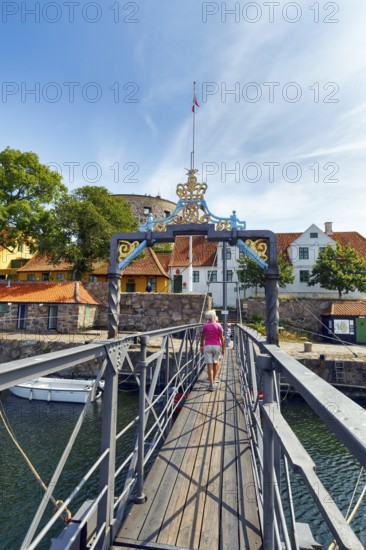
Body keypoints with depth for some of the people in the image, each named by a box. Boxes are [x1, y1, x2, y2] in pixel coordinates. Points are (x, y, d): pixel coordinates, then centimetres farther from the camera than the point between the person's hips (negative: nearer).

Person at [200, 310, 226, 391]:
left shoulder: (205, 325, 1)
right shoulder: (218, 325, -3)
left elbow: (202, 337, 12)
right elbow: (222, 338, -4)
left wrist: (201, 346, 24)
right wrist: (223, 348, 3)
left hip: (207, 346, 0)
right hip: (217, 346, 1)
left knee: (209, 366, -3)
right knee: (215, 363, 22)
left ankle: (211, 385, -8)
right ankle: (213, 379, 31)